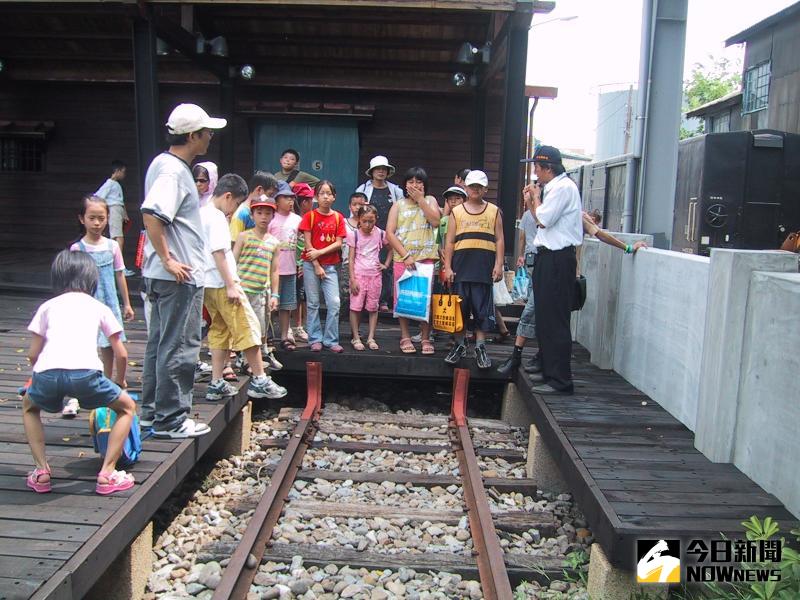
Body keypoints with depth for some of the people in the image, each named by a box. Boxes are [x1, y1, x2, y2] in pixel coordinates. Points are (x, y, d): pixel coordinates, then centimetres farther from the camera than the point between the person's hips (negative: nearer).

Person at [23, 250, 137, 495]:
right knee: (127, 407, 23)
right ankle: (107, 474, 13)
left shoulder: (48, 306, 27)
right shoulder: (98, 307, 25)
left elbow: (33, 354, 24)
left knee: (29, 406, 36)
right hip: (85, 372, -2)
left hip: (47, 372, 2)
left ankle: (41, 472, 27)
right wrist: (120, 383, 42)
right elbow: (121, 355, 23)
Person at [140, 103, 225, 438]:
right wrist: (167, 260, -24)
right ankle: (171, 420, 7)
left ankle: (152, 412, 27)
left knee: (160, 343, 16)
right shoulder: (173, 170, -16)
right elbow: (151, 214, -29)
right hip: (179, 276, -10)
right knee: (179, 347, -2)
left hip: (164, 275, 10)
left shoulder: (166, 164, 15)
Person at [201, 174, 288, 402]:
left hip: (209, 285, 10)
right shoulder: (217, 218, -13)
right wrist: (231, 285, -20)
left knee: (219, 332, 13)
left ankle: (216, 384, 13)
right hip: (222, 284, -10)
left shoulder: (202, 214, 15)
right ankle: (260, 381, 0)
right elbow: (219, 253, -20)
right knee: (248, 328, -4)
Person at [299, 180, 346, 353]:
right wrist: (317, 266, -10)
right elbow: (307, 243, -6)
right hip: (311, 265, -2)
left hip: (330, 266, 2)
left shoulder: (338, 217, 4)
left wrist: (320, 252, -15)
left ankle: (331, 340, 5)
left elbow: (338, 243, -2)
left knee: (334, 304, -5)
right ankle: (315, 339, 12)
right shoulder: (310, 216, -2)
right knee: (313, 304, 4)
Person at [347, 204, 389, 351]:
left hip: (375, 275, 2)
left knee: (373, 307, 6)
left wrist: (386, 264, 4)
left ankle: (371, 338, 13)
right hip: (358, 274, -2)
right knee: (355, 307, -1)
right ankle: (356, 338, 8)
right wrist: (352, 279, -10)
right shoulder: (354, 234, -4)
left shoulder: (380, 234, 0)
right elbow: (351, 259, -5)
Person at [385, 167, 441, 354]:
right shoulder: (398, 205, 10)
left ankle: (425, 339, 6)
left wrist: (420, 199, -6)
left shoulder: (429, 200, 12)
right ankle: (405, 338, 11)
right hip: (402, 258, 0)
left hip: (426, 257, 0)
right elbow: (389, 233, -1)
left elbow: (435, 221, -7)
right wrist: (405, 255, -11)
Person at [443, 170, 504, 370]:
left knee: (482, 307, 0)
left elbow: (499, 240, 8)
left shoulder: (494, 211, 11)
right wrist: (447, 267, 0)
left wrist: (499, 264, -3)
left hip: (485, 267, -1)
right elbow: (450, 242, 8)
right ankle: (460, 344, 15)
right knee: (459, 306, 3)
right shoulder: (456, 211, 11)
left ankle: (480, 347, 7)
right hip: (461, 265, 1)